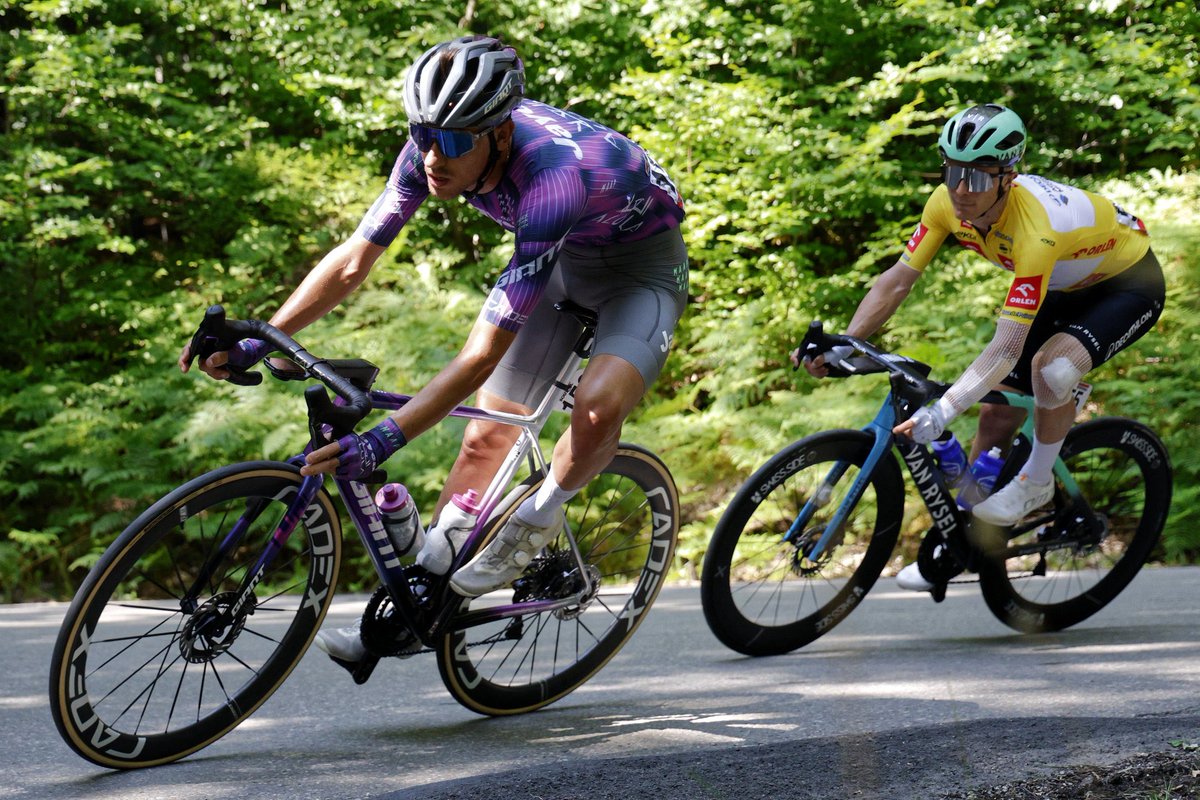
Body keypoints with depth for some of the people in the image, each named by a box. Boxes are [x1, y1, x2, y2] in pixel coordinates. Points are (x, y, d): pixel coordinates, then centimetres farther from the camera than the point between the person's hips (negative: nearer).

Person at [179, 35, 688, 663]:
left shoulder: (552, 176, -42)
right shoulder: (434, 147, -23)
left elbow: (482, 354, -43)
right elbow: (352, 262, -15)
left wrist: (379, 441, -49)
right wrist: (254, 344, -26)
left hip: (643, 264, -6)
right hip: (564, 258, 6)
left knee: (598, 409, -33)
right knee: (486, 434, 1)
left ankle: (537, 523, -4)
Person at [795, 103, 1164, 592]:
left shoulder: (1033, 230, -41)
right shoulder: (948, 204, -21)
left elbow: (1007, 347, -44)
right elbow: (898, 280, -14)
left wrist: (942, 412, -53)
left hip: (1129, 282, -7)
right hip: (1067, 287, 7)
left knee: (1053, 367, -34)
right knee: (996, 413, 2)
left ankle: (1037, 481, -8)